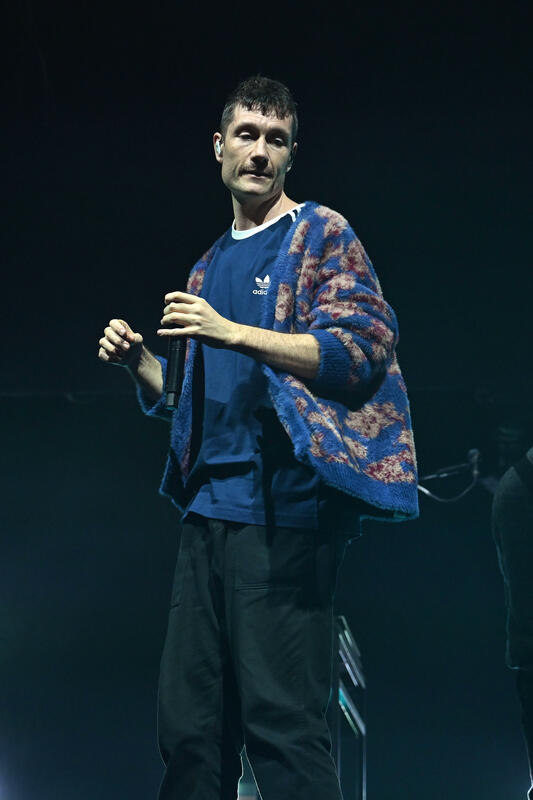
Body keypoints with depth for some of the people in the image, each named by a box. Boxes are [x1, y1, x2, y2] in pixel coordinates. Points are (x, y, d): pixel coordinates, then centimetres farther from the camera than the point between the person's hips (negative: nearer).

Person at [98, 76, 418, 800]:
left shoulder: (321, 234, 3)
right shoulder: (210, 267, 24)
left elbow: (364, 348, -10)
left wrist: (234, 333, -15)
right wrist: (140, 364, 8)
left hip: (283, 505, -7)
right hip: (208, 506, 7)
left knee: (281, 723, -12)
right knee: (189, 724, 5)